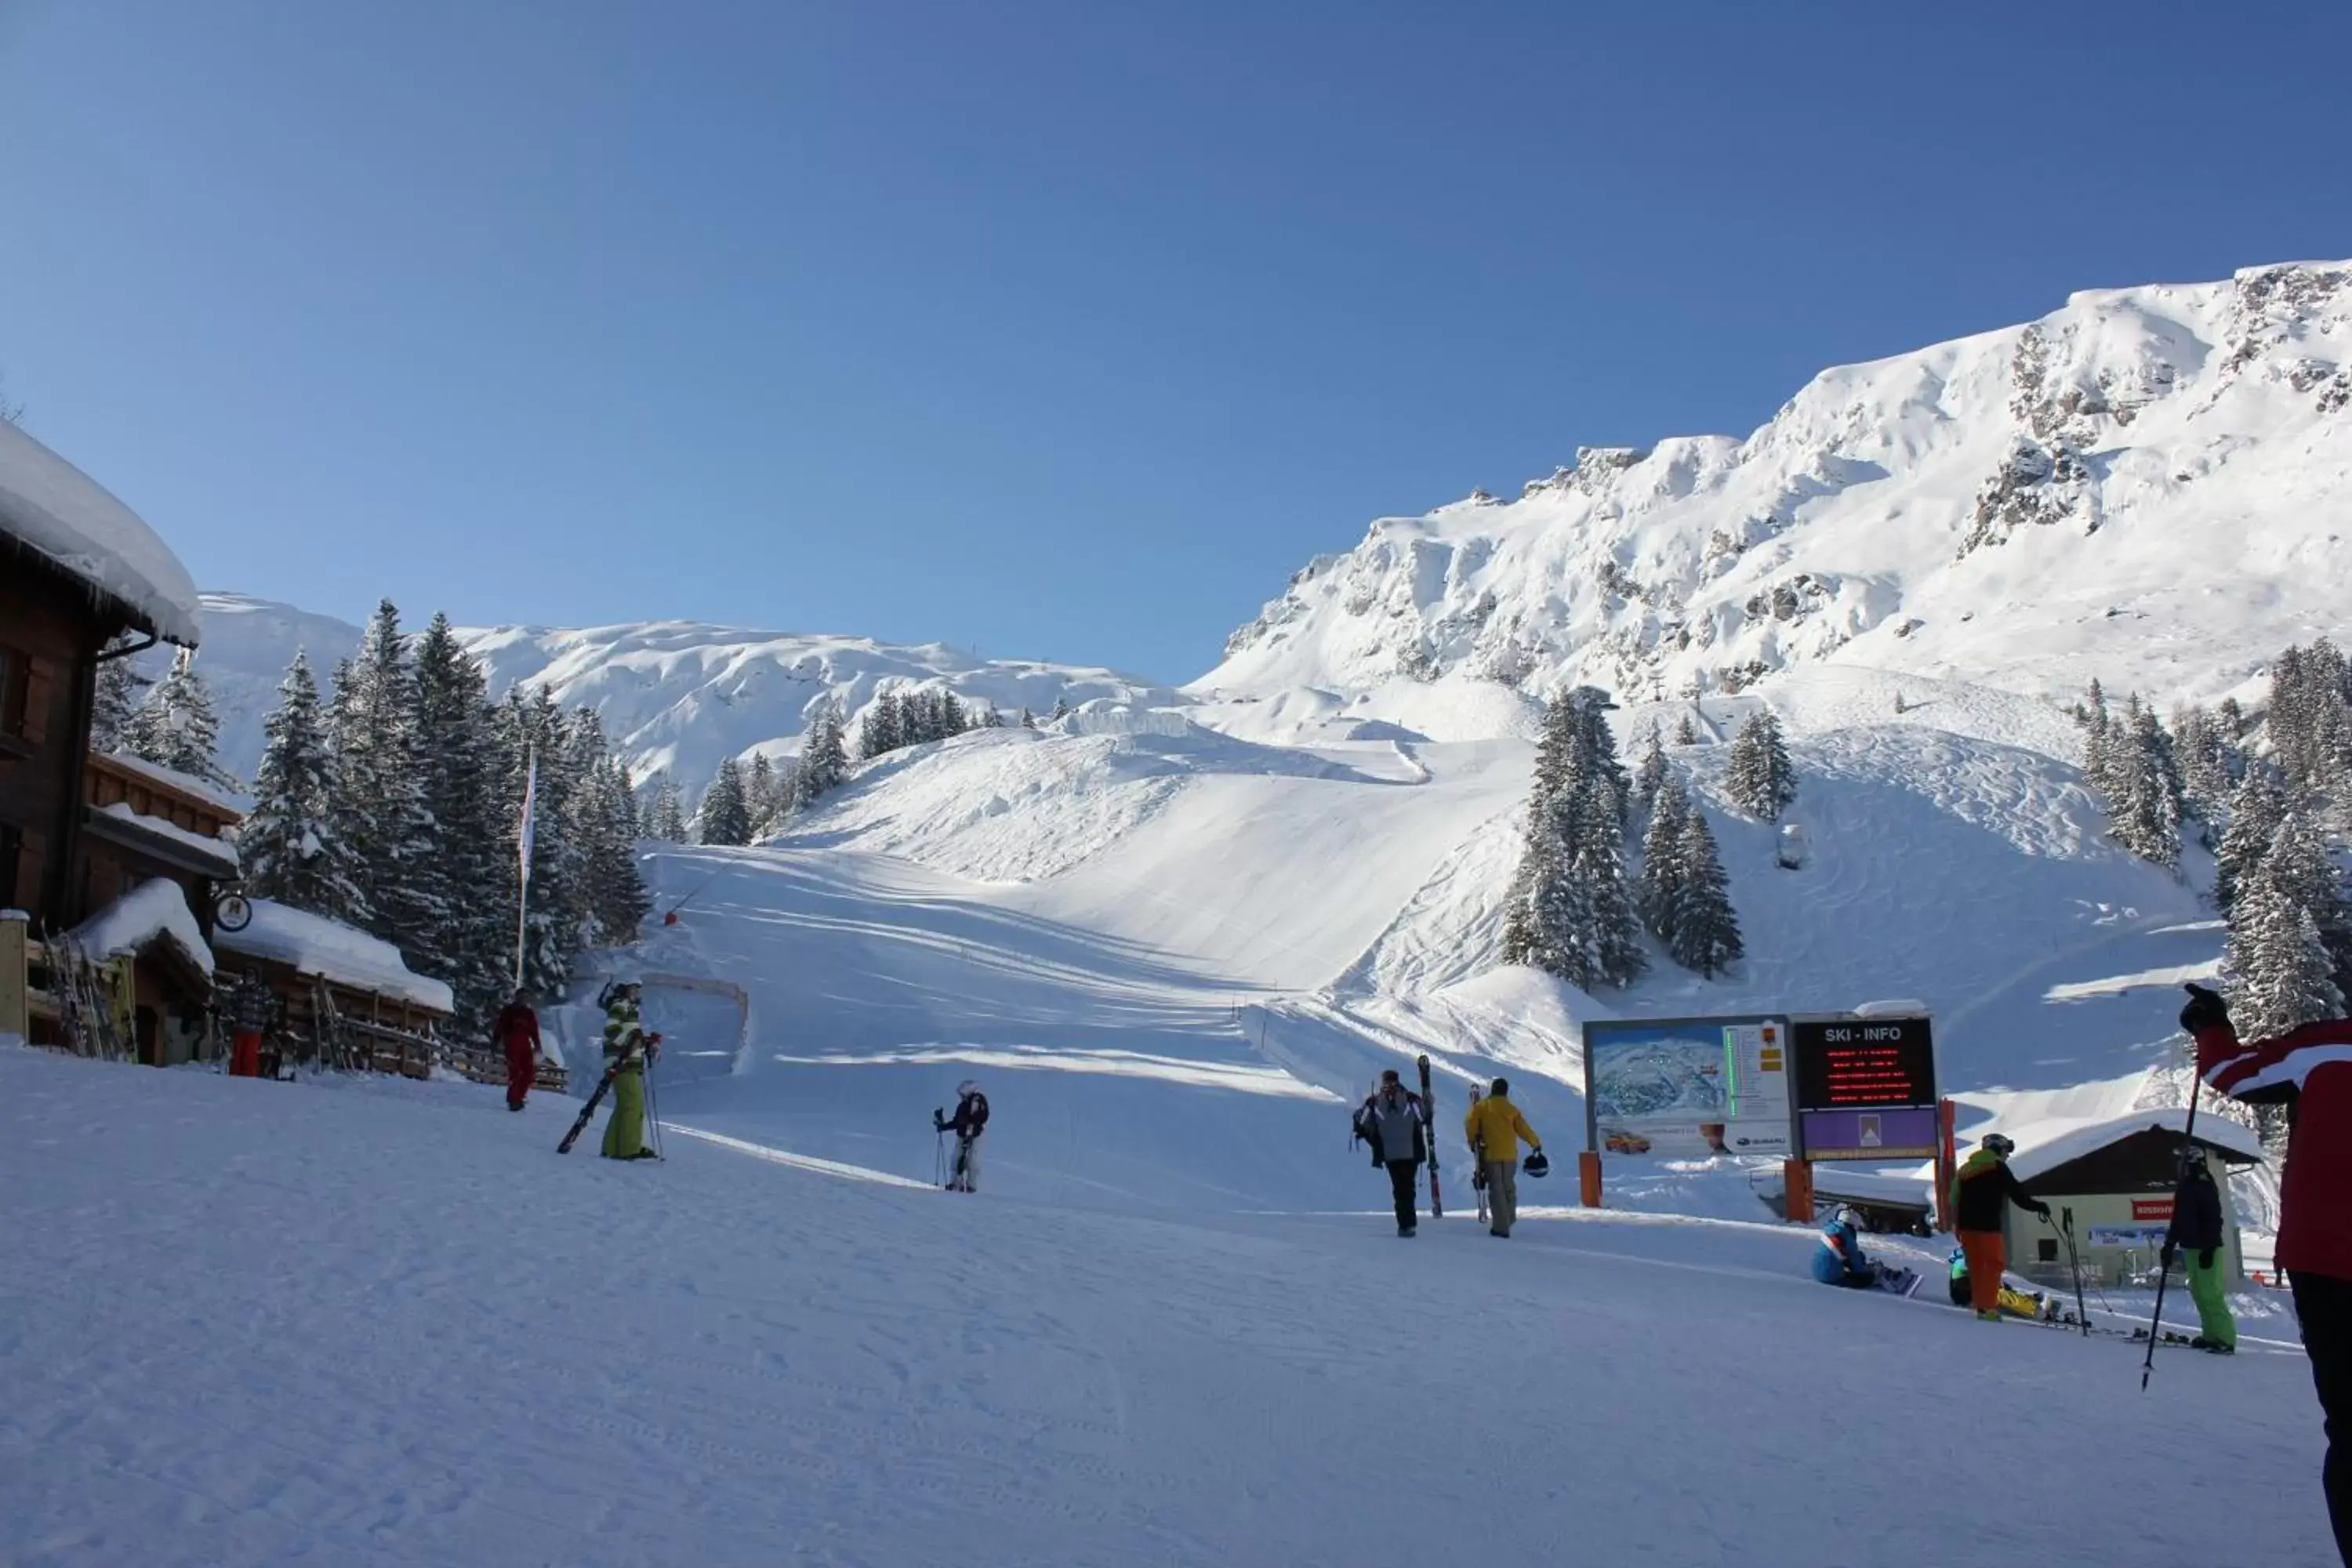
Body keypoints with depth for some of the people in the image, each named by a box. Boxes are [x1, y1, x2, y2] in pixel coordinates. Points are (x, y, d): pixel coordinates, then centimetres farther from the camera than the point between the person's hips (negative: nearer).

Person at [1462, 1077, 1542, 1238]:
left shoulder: (1480, 1107, -1)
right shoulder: (1511, 1109, 3)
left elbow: (1470, 1124, -6)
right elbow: (1523, 1128, 6)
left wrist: (1472, 1142, 11)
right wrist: (1536, 1143, 20)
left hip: (1490, 1154, -2)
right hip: (1510, 1154, 2)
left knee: (1496, 1189, -2)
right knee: (1509, 1187, 21)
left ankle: (1501, 1226, -7)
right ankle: (1509, 1218, 29)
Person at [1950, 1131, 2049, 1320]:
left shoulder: (1966, 1168, 18)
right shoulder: (1998, 1168, -4)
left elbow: (1955, 1198, 18)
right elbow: (2016, 1193, -7)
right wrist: (2037, 1206, 4)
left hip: (1966, 1223, 7)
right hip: (1987, 1224, -7)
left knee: (1976, 1264, 12)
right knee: (1994, 1263, -2)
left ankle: (1979, 1303, 13)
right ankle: (1988, 1307, -8)